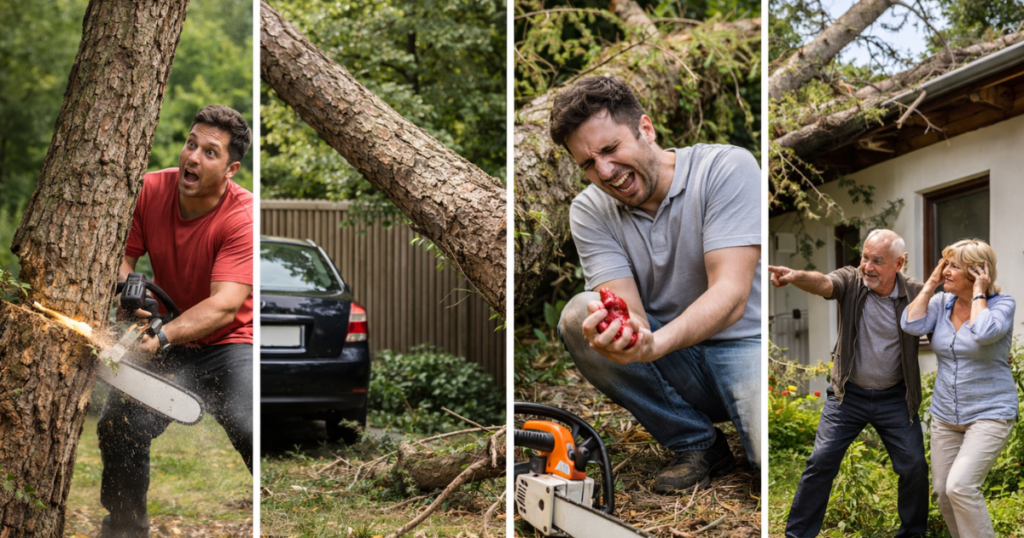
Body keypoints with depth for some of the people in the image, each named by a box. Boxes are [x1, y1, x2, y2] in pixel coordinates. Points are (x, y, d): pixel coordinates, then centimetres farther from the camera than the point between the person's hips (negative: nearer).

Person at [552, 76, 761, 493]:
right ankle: (697, 444, -6)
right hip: (680, 369, 5)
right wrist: (625, 331, -41)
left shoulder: (728, 168, -13)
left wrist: (655, 343, -40)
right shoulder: (589, 211, -2)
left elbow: (730, 295, -23)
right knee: (577, 315, -21)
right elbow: (631, 313, -15)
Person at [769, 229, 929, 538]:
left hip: (894, 397, 1)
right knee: (821, 461, -5)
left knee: (914, 466, 4)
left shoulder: (915, 293, -8)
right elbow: (823, 284, -32)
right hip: (848, 393, -1)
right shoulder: (851, 281, -11)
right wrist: (795, 277, -53)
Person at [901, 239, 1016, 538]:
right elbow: (911, 324, -14)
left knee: (960, 486, -21)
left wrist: (979, 293, -18)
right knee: (943, 491, 8)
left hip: (990, 413, -6)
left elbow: (983, 333, -31)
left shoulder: (1002, 304, -10)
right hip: (945, 415, 6)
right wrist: (931, 284, -8)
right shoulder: (942, 302, 3)